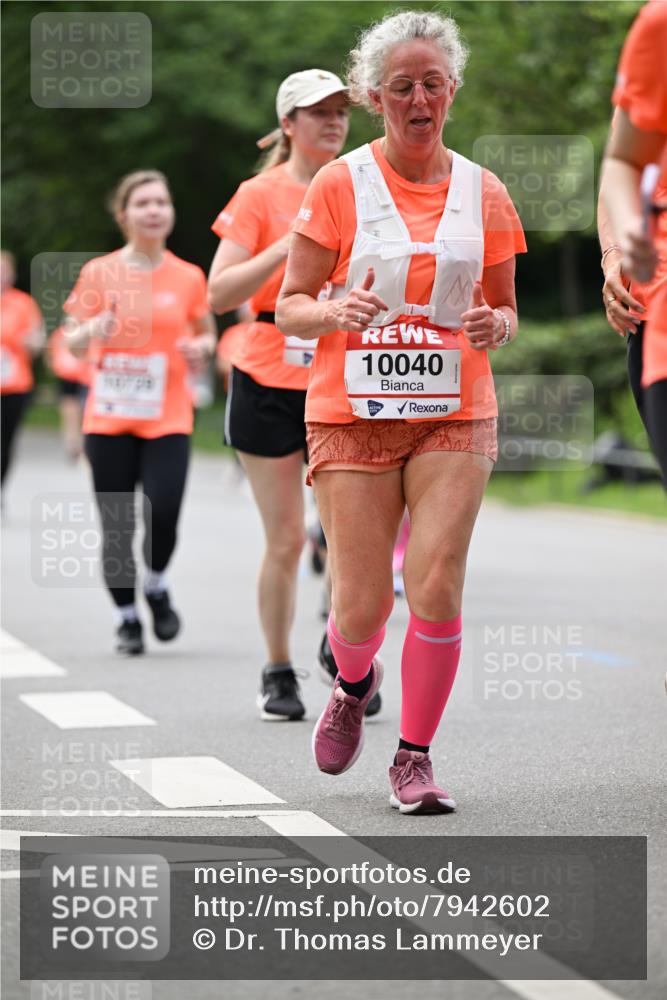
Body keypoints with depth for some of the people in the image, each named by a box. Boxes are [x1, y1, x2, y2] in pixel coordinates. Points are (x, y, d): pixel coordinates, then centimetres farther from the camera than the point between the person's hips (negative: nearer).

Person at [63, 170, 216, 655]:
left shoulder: (189, 277, 4)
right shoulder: (99, 273, 1)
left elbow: (206, 333, 17)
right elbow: (72, 339, 6)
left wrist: (201, 348, -6)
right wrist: (94, 328, -16)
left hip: (168, 420, 0)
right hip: (109, 420, 0)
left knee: (163, 516, -15)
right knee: (116, 528, 1)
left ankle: (157, 586, 15)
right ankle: (127, 616, 18)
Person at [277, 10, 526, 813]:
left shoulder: (483, 192, 6)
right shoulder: (338, 186, -1)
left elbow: (505, 309, 15)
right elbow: (288, 307, 1)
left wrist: (495, 324, -8)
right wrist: (335, 312, -21)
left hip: (455, 417, 1)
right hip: (352, 414, -1)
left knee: (437, 586, -12)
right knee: (363, 603, -2)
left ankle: (414, 758, 4)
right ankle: (354, 683, 34)